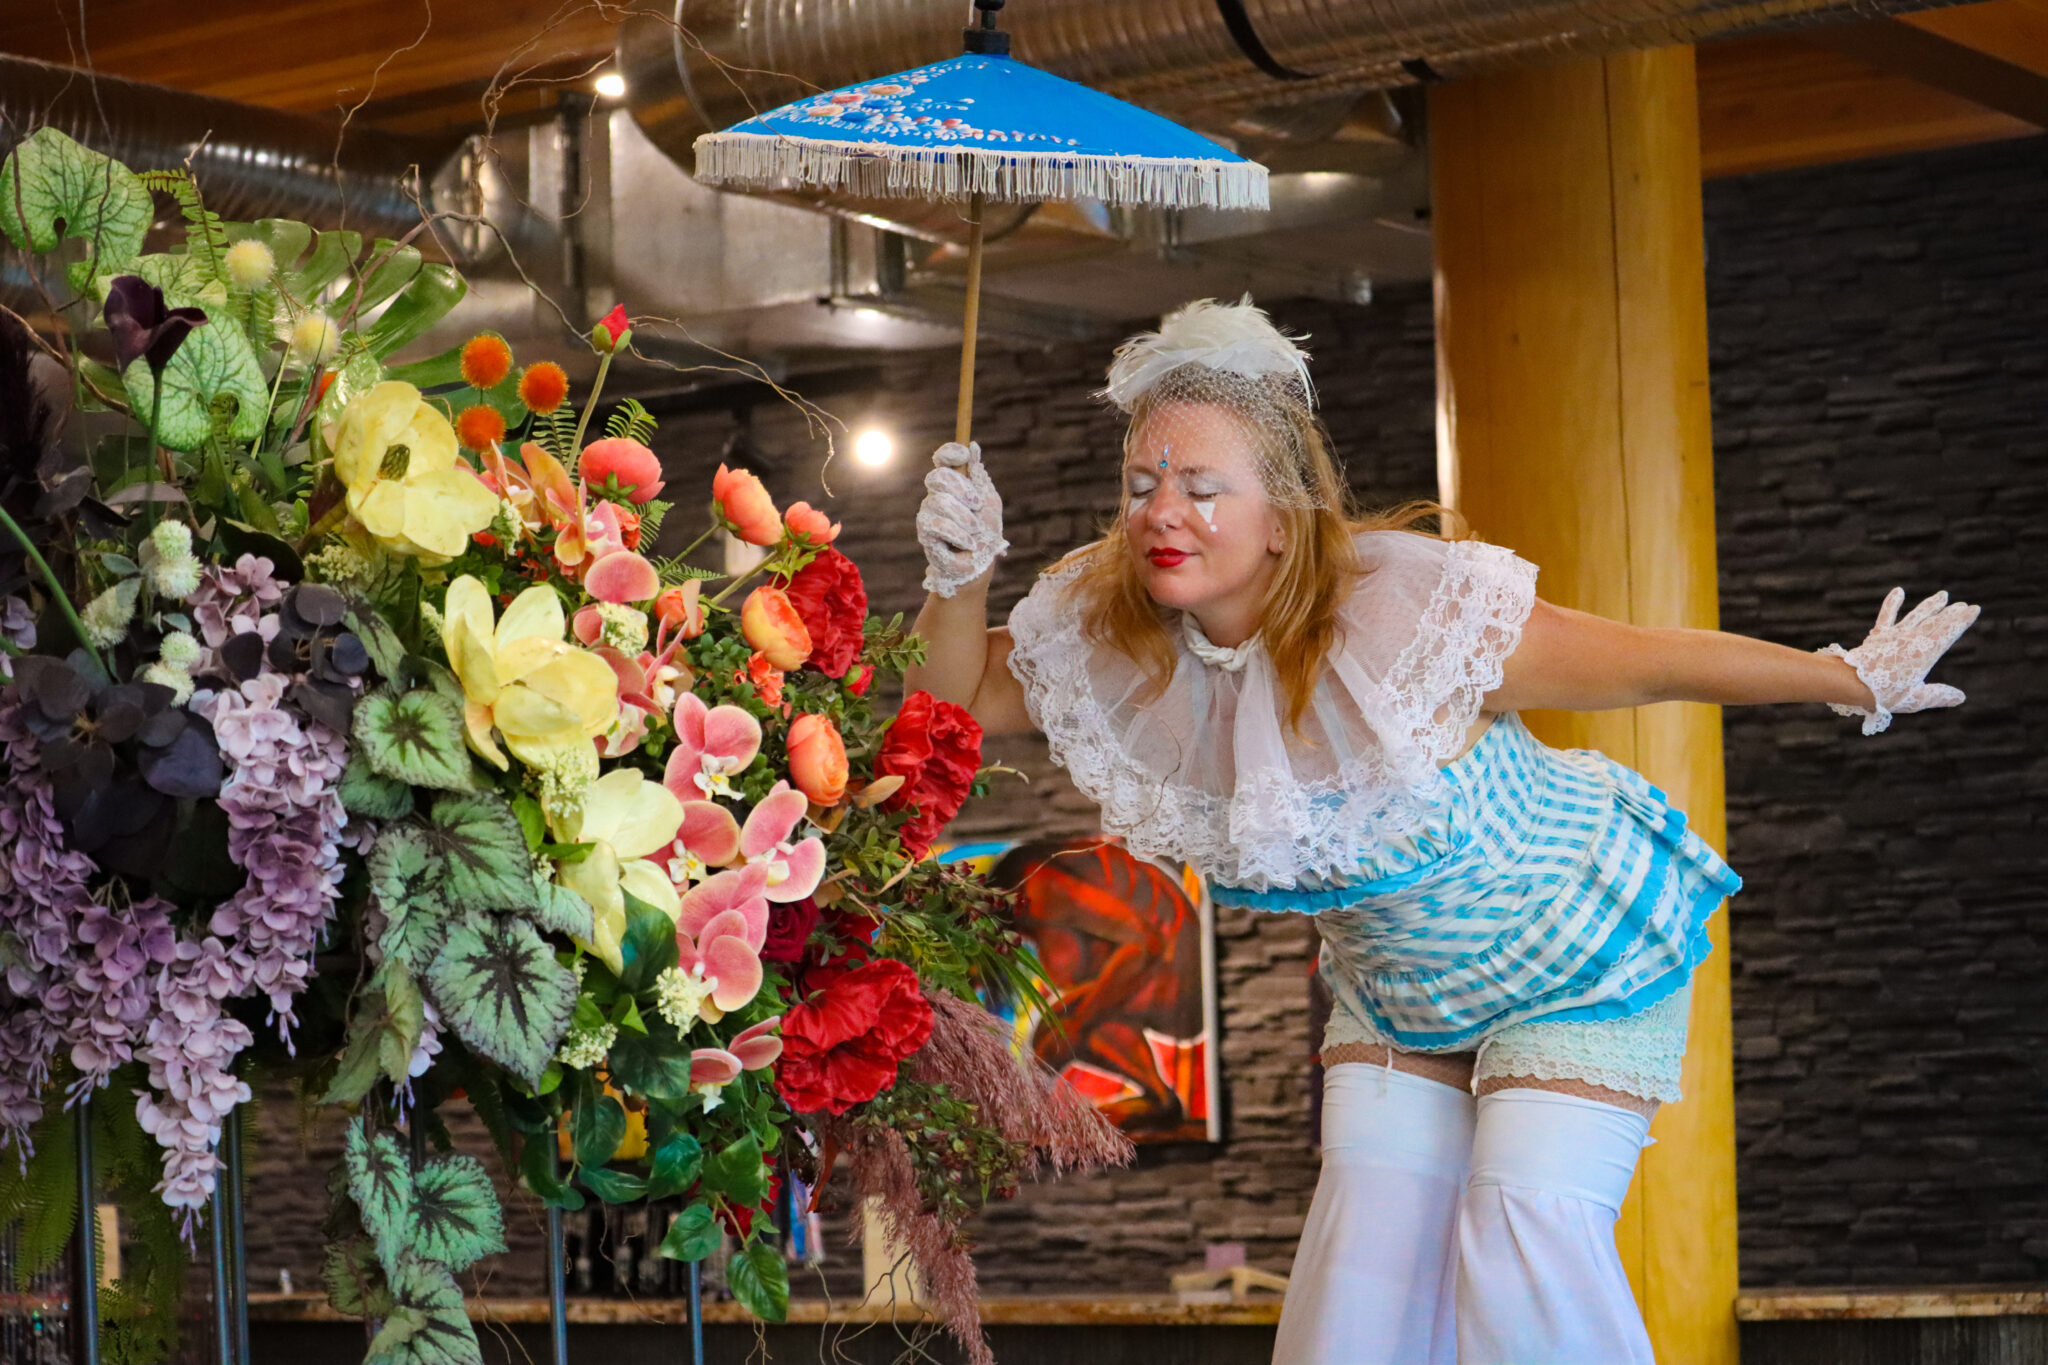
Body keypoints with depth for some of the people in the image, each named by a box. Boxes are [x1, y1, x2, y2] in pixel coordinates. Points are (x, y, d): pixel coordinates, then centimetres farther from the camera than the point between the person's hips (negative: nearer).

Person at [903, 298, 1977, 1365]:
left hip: (1582, 957, -5)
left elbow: (1648, 661, -25)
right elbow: (957, 700, -3)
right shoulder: (1107, 630, -17)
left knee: (1529, 1236, -16)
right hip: (1396, 983, 6)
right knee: (1367, 1240, -2)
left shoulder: (1404, 607, -35)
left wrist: (1852, 681, -14)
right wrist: (958, 577, -24)